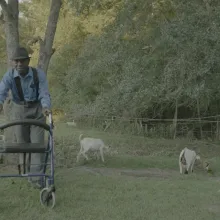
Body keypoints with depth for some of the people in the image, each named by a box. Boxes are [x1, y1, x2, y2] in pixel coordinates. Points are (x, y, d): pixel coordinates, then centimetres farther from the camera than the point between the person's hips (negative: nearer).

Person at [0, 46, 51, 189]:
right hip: (19, 110, 2)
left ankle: (36, 176, -9)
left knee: (37, 142, -9)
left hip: (37, 110, -1)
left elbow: (44, 94, -25)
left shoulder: (39, 74, -20)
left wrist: (45, 107, -47)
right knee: (22, 142, 7)